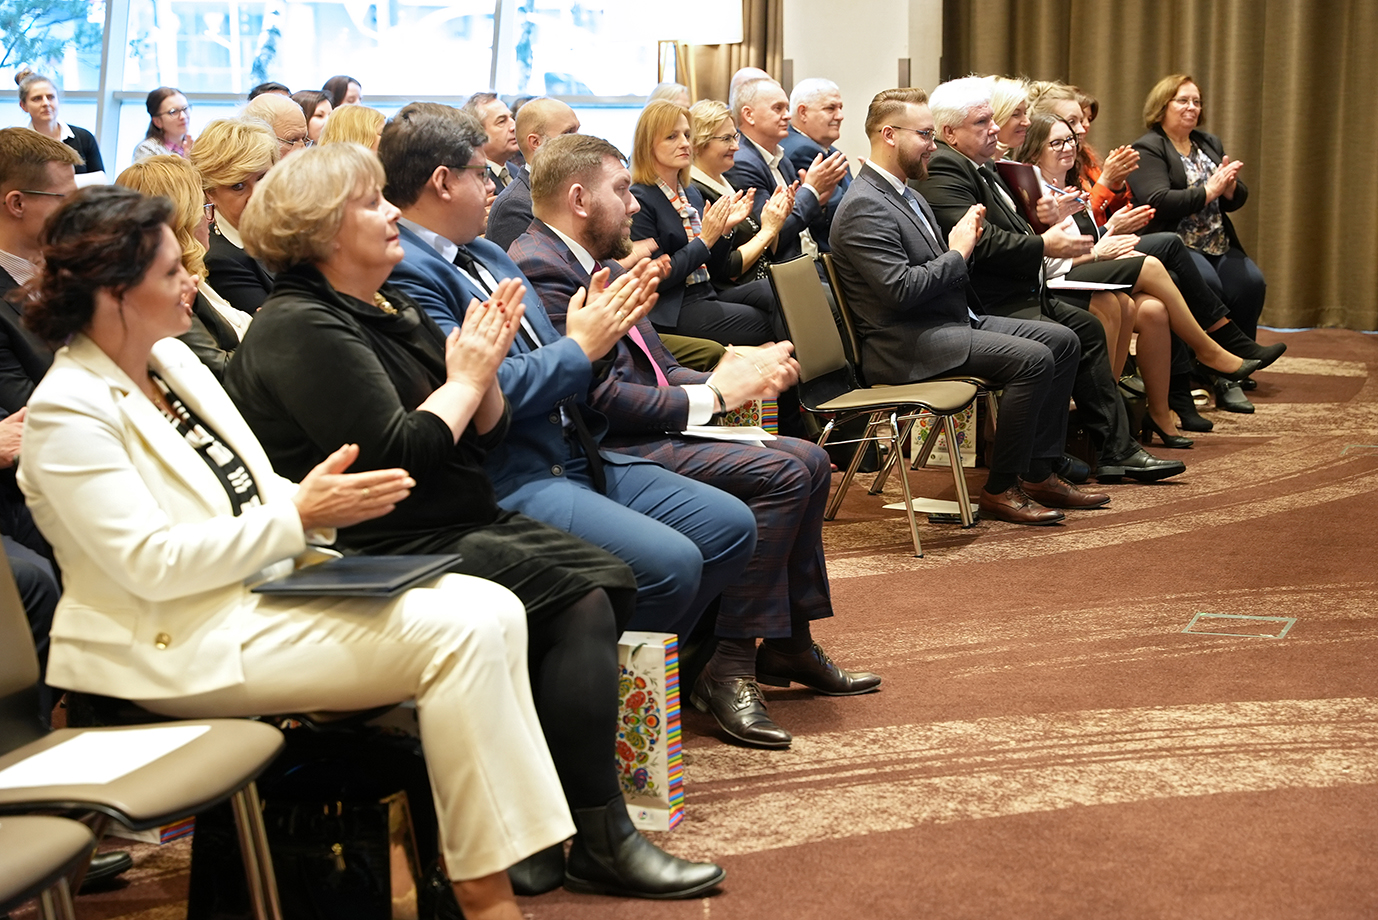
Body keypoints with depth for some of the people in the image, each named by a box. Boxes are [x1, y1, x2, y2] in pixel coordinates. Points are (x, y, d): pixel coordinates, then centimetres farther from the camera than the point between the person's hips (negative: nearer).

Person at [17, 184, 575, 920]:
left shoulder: (172, 358, 12)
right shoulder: (68, 412, -14)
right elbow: (151, 564, -21)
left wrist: (322, 500, -4)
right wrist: (299, 515, -21)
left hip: (271, 582, 9)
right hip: (186, 643, -9)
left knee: (494, 610, -9)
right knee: (457, 634, -23)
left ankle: (505, 854, -9)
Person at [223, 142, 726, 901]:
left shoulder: (391, 310, 16)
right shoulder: (300, 329, -12)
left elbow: (484, 435, 16)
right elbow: (396, 454, -22)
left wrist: (486, 363, -4)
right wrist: (466, 376, -9)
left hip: (460, 523, 10)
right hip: (391, 552, -10)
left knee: (612, 579, -5)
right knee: (580, 604, -19)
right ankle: (599, 842, -12)